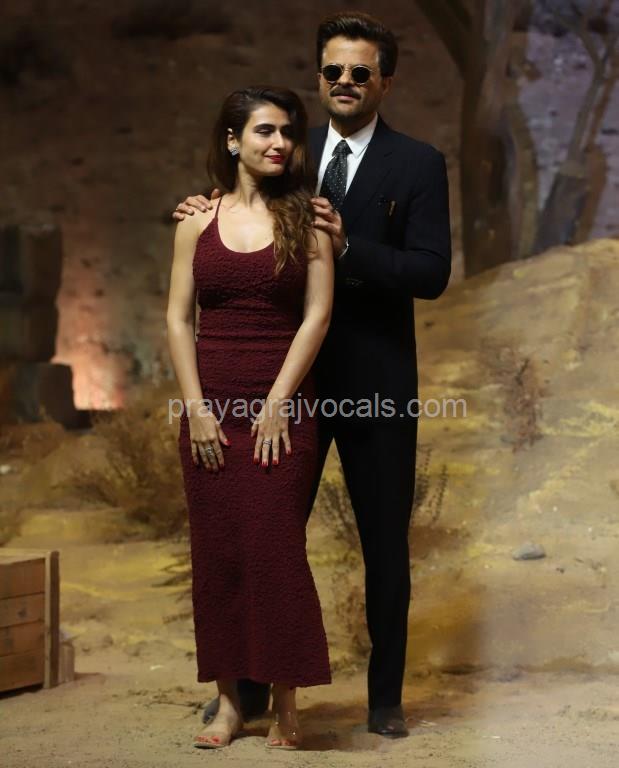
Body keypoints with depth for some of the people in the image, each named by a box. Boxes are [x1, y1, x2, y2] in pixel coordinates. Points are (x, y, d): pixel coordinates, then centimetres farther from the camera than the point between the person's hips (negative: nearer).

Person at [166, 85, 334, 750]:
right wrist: (196, 408, -4)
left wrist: (277, 404, -10)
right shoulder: (197, 222, 8)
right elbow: (178, 319, 5)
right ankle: (228, 701, 13)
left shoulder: (305, 219, 2)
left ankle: (285, 704, 5)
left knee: (275, 547, -5)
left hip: (282, 406, -2)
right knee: (217, 551, 4)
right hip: (211, 407, 2)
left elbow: (317, 315, -4)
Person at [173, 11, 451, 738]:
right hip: (289, 377, 3)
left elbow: (432, 271, -12)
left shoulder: (417, 164, -3)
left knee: (385, 542, 8)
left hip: (376, 384, -3)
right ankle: (252, 686, 22)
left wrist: (347, 246, -25)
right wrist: (205, 215, -8)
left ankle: (385, 695, 21)